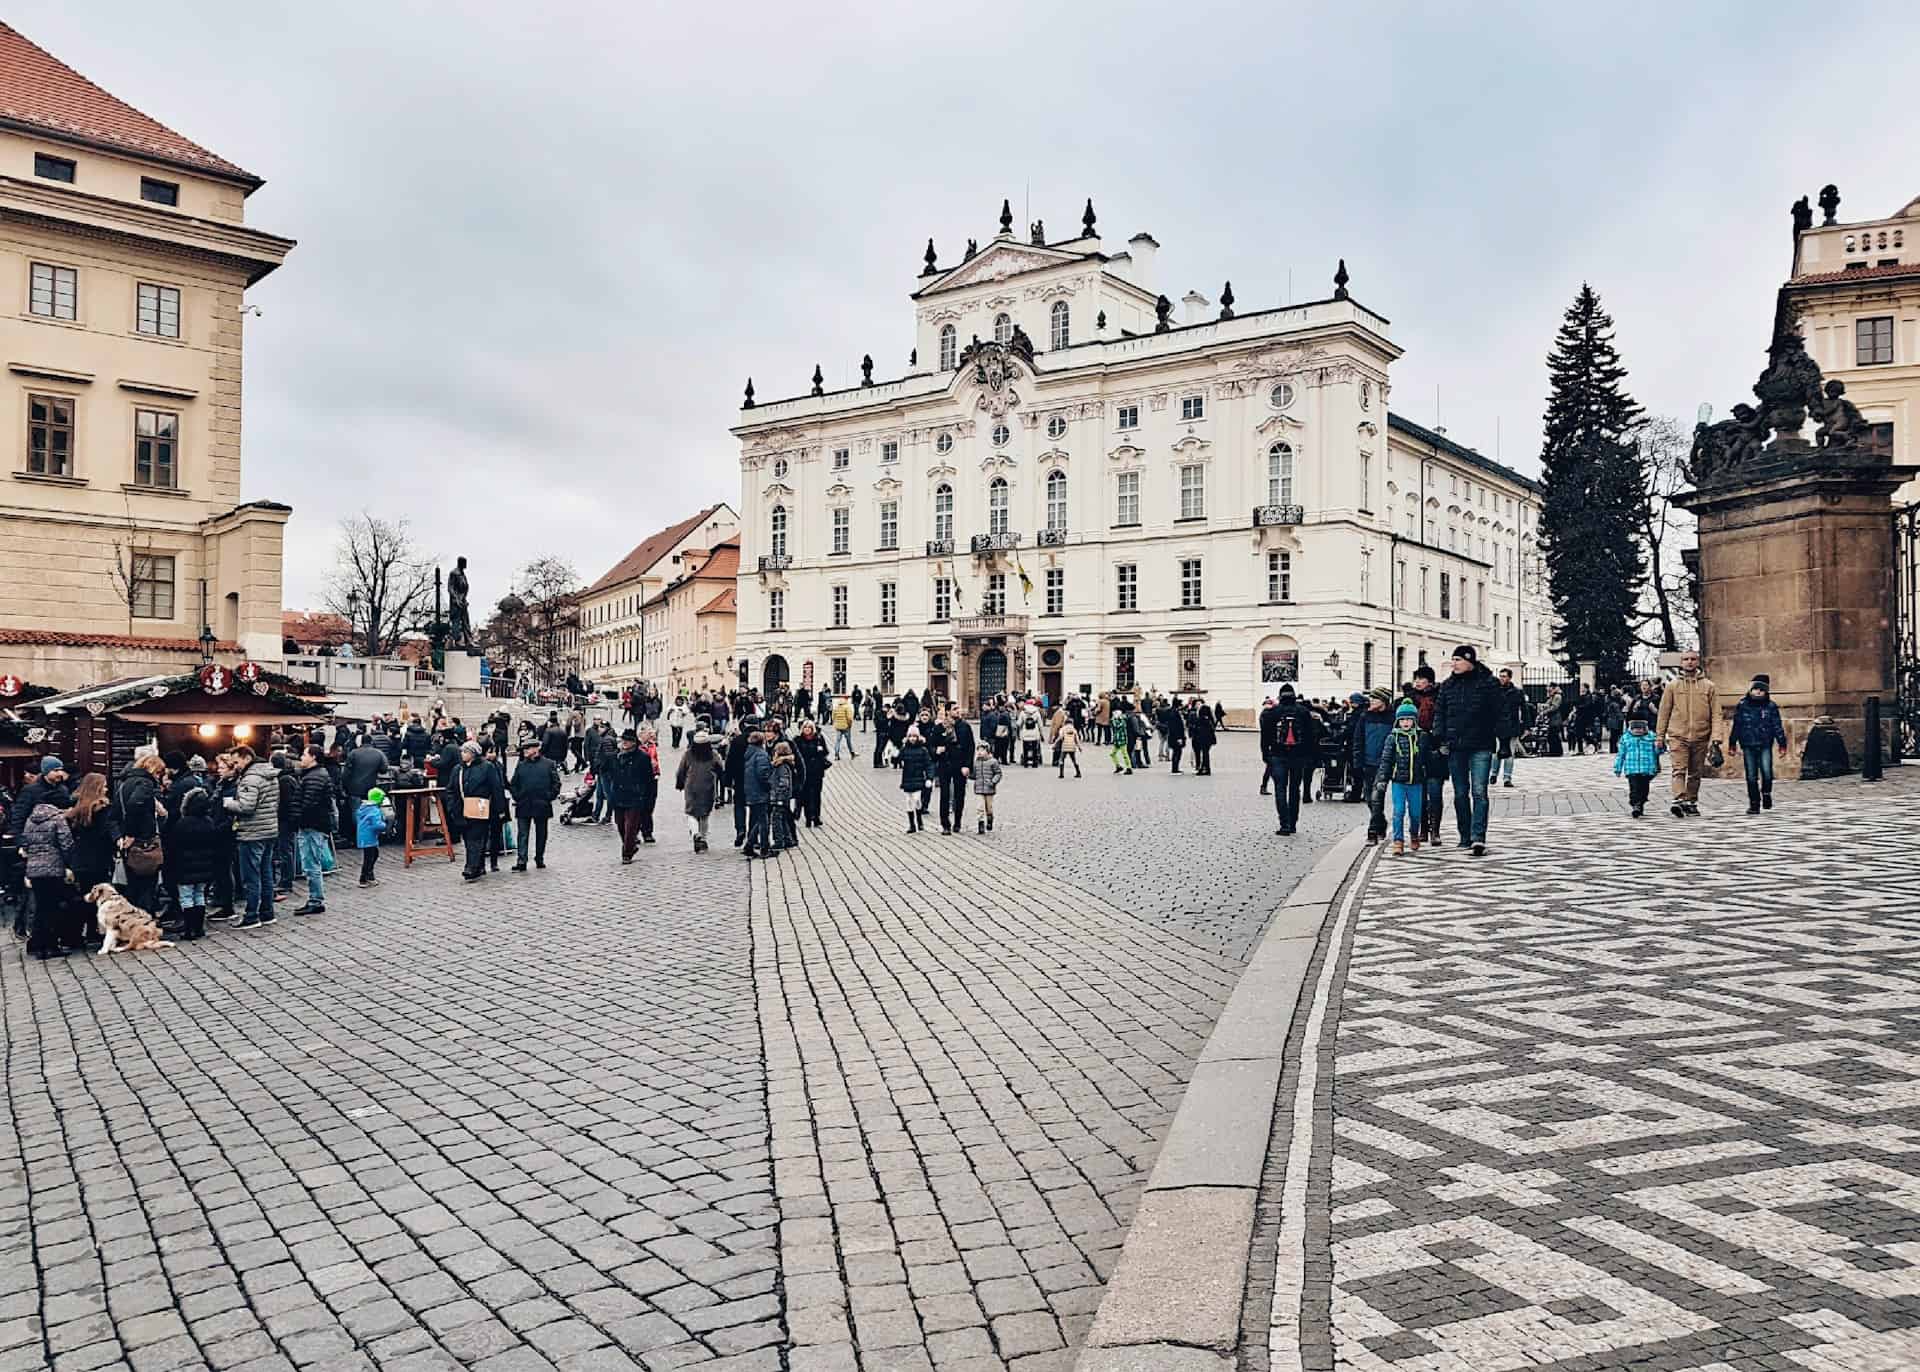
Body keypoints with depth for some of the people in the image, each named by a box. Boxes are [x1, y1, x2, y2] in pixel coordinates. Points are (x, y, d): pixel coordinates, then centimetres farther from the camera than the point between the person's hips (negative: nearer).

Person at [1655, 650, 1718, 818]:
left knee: (1695, 773, 10)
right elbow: (1664, 712, 8)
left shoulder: (1709, 686, 7)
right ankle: (1678, 801, -23)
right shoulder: (1672, 685, 6)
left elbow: (1715, 714, 3)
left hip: (1700, 737, 2)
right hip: (1677, 736, -1)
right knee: (1678, 770, -13)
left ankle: (1691, 802, 20)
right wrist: (1659, 736, 5)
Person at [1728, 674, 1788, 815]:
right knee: (1751, 777, 1)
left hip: (1765, 746, -1)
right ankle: (1754, 804, 10)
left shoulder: (1771, 707, 5)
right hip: (1748, 746, 1)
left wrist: (1782, 744, 3)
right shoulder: (1742, 706, 4)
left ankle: (1766, 793, 15)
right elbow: (1736, 725, 9)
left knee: (1767, 773, -14)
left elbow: (1777, 726, 7)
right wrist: (1732, 743, 9)